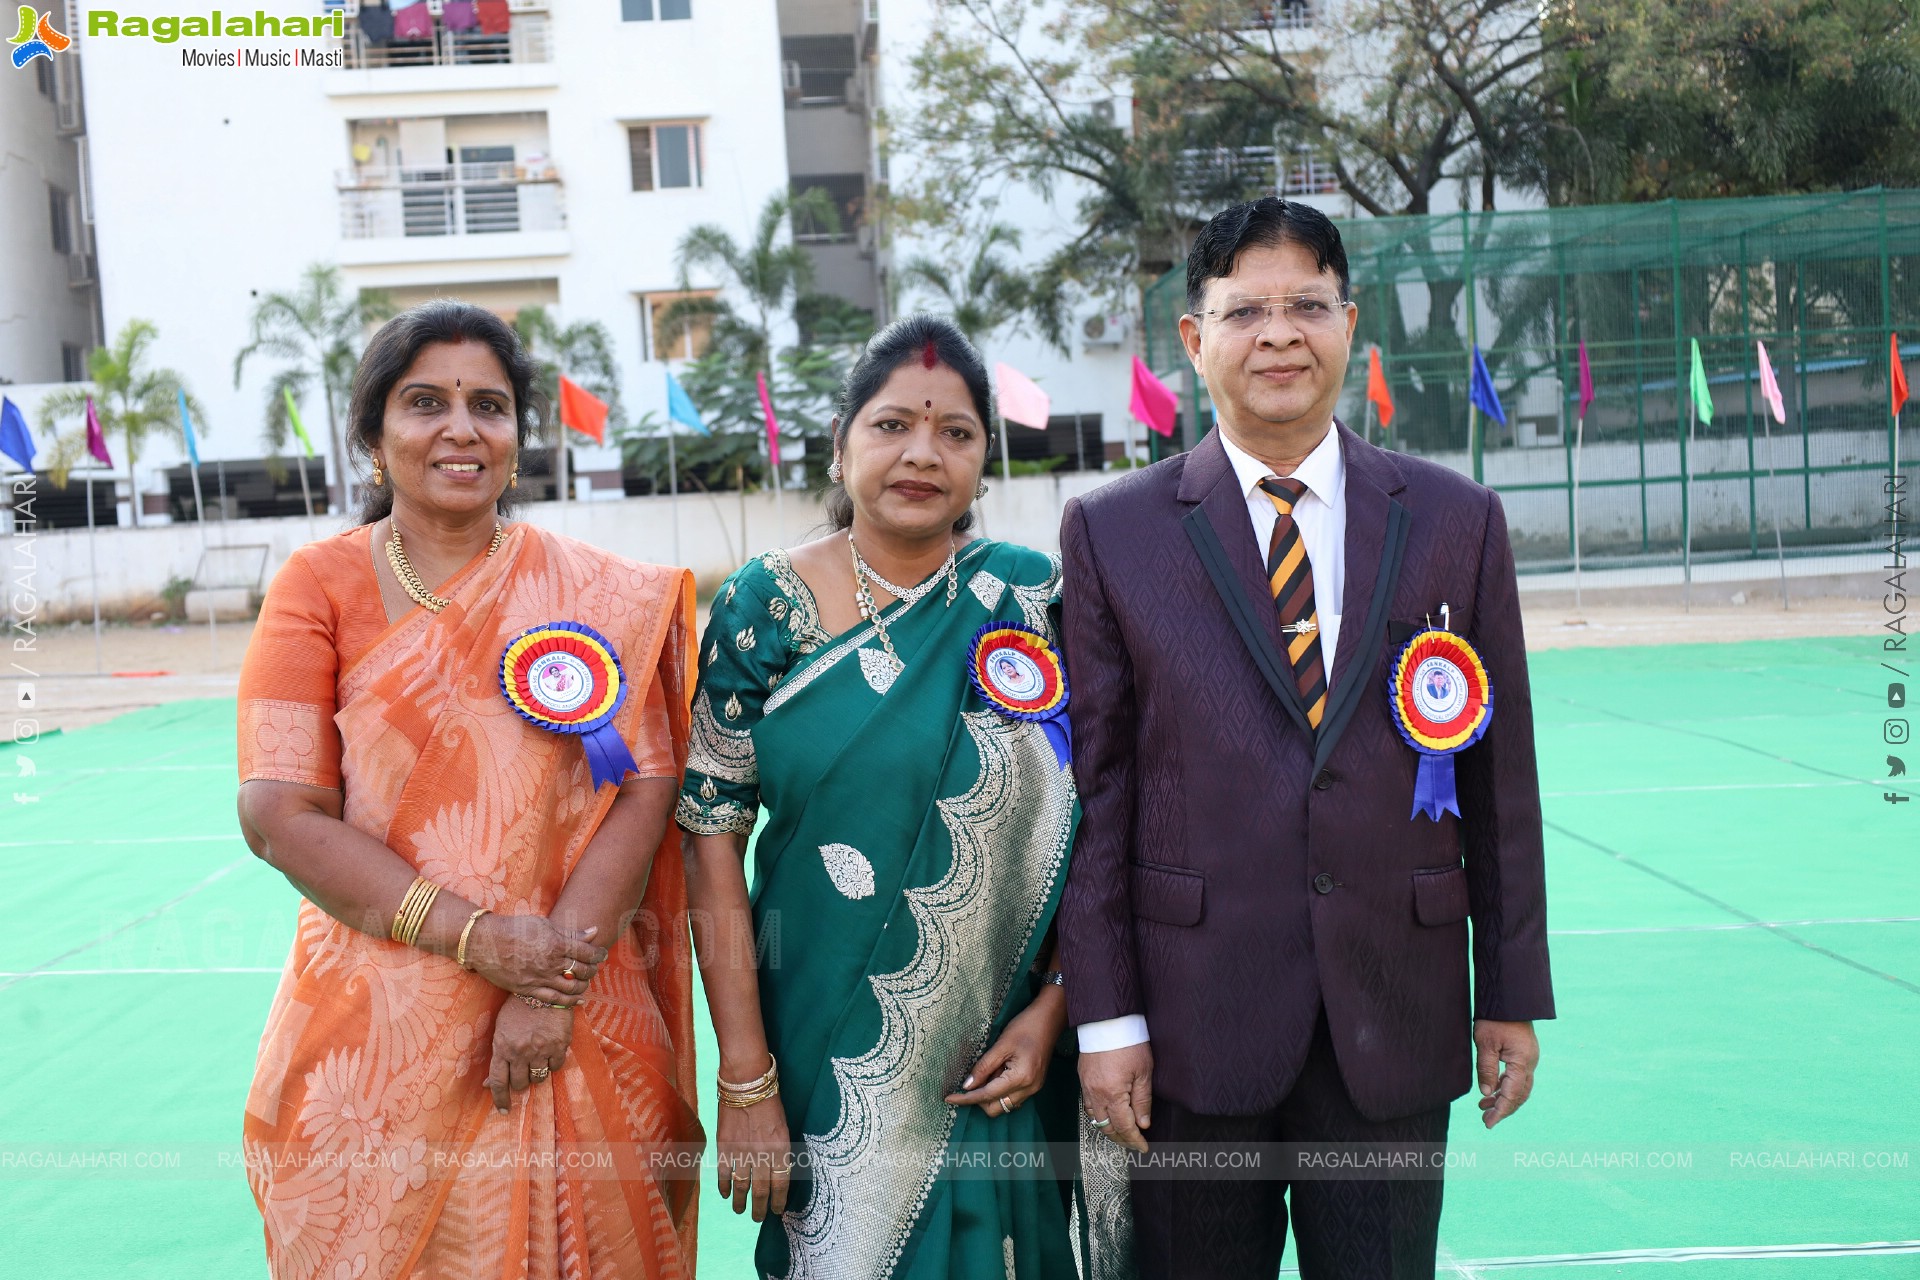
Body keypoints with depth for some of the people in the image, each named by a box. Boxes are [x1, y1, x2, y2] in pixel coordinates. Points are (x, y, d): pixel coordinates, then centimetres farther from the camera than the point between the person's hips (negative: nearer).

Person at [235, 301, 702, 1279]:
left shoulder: (596, 593, 2)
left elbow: (643, 790, -5)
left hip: (575, 1031, 1)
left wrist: (553, 987, -16)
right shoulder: (320, 584, 0)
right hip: (377, 1034, 0)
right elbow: (280, 815, -8)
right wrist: (477, 938, -16)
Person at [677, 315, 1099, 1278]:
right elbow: (712, 838, -7)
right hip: (823, 1057, -1)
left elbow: (1092, 819, 1)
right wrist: (745, 1082, -10)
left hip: (1002, 1058, 1)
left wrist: (1052, 1010, -8)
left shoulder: (1034, 599, -3)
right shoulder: (764, 609, -5)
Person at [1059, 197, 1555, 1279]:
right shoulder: (1111, 532, 0)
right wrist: (1105, 1017, -4)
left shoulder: (1457, 522, 4)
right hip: (1192, 1027, -1)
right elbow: (1096, 785, -2)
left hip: (1396, 1022, 1)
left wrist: (1514, 994, 6)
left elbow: (1500, 775, 6)